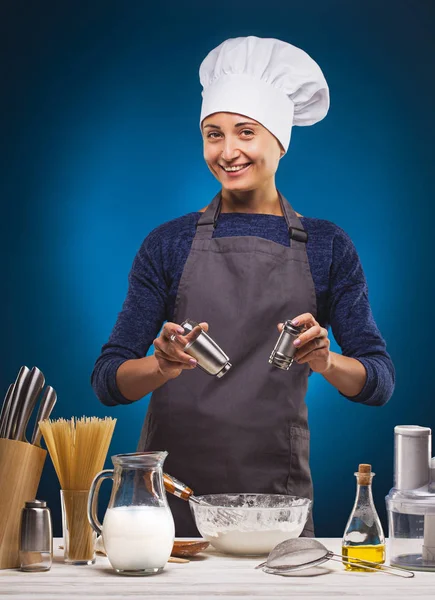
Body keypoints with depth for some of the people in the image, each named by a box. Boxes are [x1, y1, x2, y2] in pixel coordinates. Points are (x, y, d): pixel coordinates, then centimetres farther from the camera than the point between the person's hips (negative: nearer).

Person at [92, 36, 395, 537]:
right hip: (171, 491, 0)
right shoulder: (169, 244, 4)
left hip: (275, 493, 0)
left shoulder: (326, 247, 6)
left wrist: (325, 362, -20)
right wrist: (163, 366, -22)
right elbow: (107, 380, -1)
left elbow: (380, 382, 1)